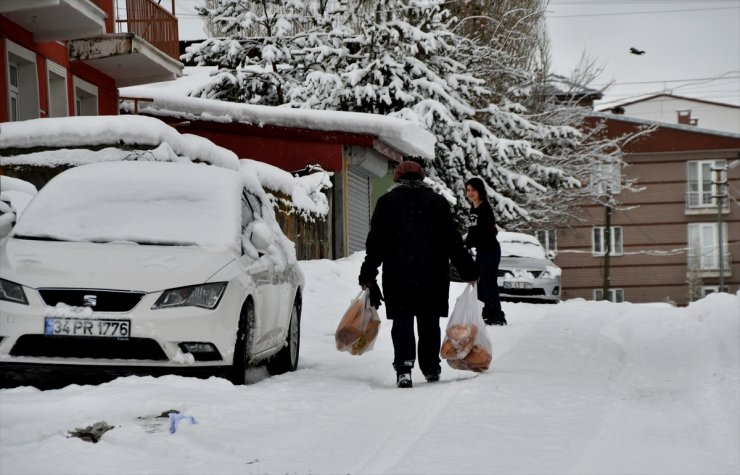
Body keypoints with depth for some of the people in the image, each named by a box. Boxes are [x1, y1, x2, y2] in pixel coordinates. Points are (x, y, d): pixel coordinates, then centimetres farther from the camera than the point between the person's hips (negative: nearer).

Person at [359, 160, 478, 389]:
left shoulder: (386, 202, 4)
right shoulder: (437, 201, 7)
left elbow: (375, 243, 3)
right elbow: (453, 240, 4)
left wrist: (368, 274, 9)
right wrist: (469, 271, 9)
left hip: (397, 273, -1)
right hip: (433, 273, 1)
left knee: (402, 321, -1)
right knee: (429, 321, 13)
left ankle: (404, 367, -19)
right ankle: (431, 368, 20)